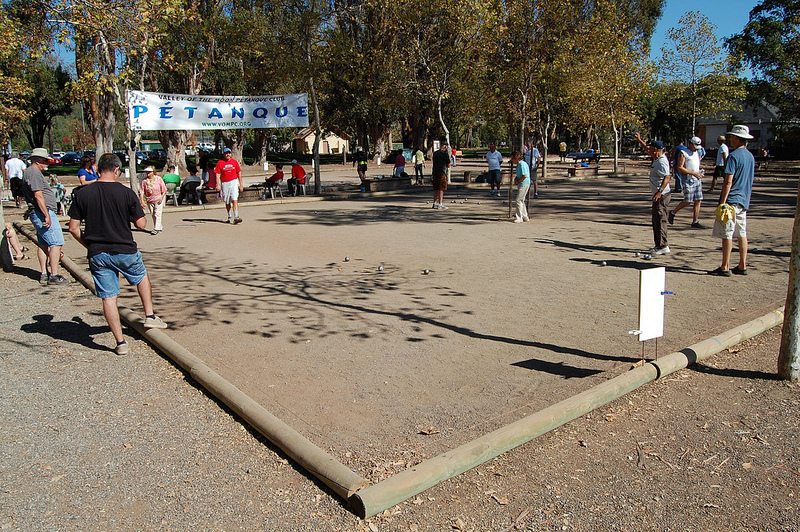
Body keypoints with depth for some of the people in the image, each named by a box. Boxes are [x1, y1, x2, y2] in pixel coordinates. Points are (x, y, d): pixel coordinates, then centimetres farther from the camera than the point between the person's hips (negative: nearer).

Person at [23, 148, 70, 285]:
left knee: (44, 244, 12)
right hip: (43, 213, -11)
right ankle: (54, 275, -11)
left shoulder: (29, 172, 22)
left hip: (39, 215, 11)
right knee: (56, 243, -11)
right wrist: (47, 216, -23)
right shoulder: (34, 172, -13)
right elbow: (38, 195, -21)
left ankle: (44, 274, 16)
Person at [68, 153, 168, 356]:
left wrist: (89, 245, 14)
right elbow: (141, 224, -6)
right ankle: (150, 316, 30)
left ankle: (120, 342, 10)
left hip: (96, 254, 2)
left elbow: (73, 227, 0)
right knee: (142, 276, 28)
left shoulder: (82, 194, -3)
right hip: (125, 251, -1)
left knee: (108, 297, 7)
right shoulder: (126, 193, -10)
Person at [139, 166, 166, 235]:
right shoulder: (144, 181, -1)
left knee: (157, 214, -10)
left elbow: (164, 190, -2)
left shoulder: (158, 179, -6)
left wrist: (161, 198, -13)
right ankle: (160, 227, 23)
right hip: (149, 200, 4)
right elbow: (141, 192, -2)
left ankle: (156, 229, -8)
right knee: (153, 214, 9)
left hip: (158, 199, -4)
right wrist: (142, 201, -13)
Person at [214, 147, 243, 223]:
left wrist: (241, 184, 7)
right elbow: (218, 174, 1)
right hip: (224, 184, 1)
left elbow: (239, 173, 9)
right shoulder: (220, 162, 2)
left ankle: (236, 217, -19)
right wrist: (218, 184, -8)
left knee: (234, 200, -14)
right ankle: (230, 217, 24)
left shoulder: (235, 162, 5)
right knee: (227, 202, 10)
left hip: (234, 183, -1)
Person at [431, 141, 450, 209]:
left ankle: (435, 203, 17)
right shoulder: (445, 154, -7)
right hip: (442, 173, -6)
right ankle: (440, 204, -7)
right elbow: (448, 166, -1)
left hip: (435, 172, 6)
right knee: (441, 189, -4)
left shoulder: (435, 153, 10)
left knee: (435, 189, 12)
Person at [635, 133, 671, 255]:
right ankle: (659, 245, 23)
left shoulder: (662, 162, -19)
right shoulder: (657, 158, 11)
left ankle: (663, 246, -5)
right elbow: (647, 150, 31)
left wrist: (659, 192, -38)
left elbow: (667, 177, -29)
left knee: (660, 220, -8)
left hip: (662, 195, -11)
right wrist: (639, 140, 31)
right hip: (658, 195, 11)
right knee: (656, 219, 15)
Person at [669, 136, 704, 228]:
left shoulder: (697, 153, 19)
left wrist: (700, 171, 8)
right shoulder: (683, 153, -5)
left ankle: (695, 222, 5)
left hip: (697, 180, 8)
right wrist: (694, 173, -17)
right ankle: (673, 212, 12)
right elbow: (679, 168, -14)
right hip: (688, 180, -7)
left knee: (698, 201, 2)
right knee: (688, 201, -11)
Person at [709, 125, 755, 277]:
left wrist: (722, 202, -18)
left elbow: (728, 182, -19)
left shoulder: (734, 156, -14)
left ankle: (725, 267, -2)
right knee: (742, 234, 12)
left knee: (726, 234, -5)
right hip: (744, 201, 9)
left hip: (732, 200, -9)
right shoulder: (750, 156, 13)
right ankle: (742, 266, 16)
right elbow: (749, 180, 19)